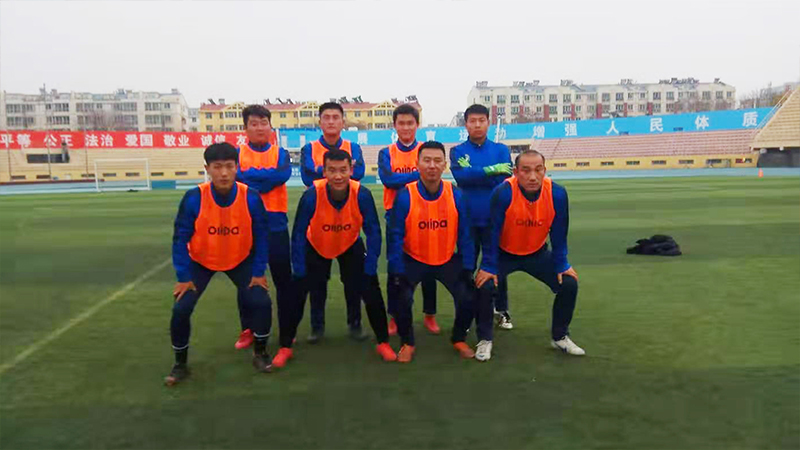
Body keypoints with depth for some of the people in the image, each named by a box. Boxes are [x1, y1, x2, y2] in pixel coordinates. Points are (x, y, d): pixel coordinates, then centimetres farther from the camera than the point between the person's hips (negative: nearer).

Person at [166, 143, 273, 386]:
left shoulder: (251, 198, -25)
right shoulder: (194, 198, -28)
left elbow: (260, 237, -12)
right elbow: (180, 239, -16)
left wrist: (259, 272, -11)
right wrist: (184, 277, -16)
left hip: (240, 261, 1)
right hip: (200, 262, 0)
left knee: (261, 301, -13)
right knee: (181, 309, -11)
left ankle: (260, 353, 13)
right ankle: (180, 363, 14)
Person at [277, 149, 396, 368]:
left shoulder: (362, 195, -31)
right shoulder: (311, 196, -33)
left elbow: (373, 232, -20)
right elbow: (298, 234, -22)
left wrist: (370, 271, -21)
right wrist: (300, 272, -21)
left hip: (351, 246, 1)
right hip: (315, 247, 0)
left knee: (371, 292, -6)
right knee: (297, 294, -5)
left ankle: (383, 343, 15)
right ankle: (285, 347, 15)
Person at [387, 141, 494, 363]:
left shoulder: (456, 196, -13)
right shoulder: (404, 197, -19)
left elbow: (465, 236, -6)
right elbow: (395, 237, -15)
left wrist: (467, 269, -8)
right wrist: (397, 273, -19)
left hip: (448, 260, 2)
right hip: (413, 260, -2)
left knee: (468, 296, -11)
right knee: (402, 298, -21)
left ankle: (459, 340, 20)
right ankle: (407, 343, 10)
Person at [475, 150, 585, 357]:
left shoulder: (557, 194, -22)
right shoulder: (503, 193, -31)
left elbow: (558, 234, -8)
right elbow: (492, 233, -21)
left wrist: (562, 265, -6)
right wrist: (488, 267, -20)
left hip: (537, 253, 3)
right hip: (504, 254, -3)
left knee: (569, 284, -7)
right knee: (485, 285, -22)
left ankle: (560, 337, 18)